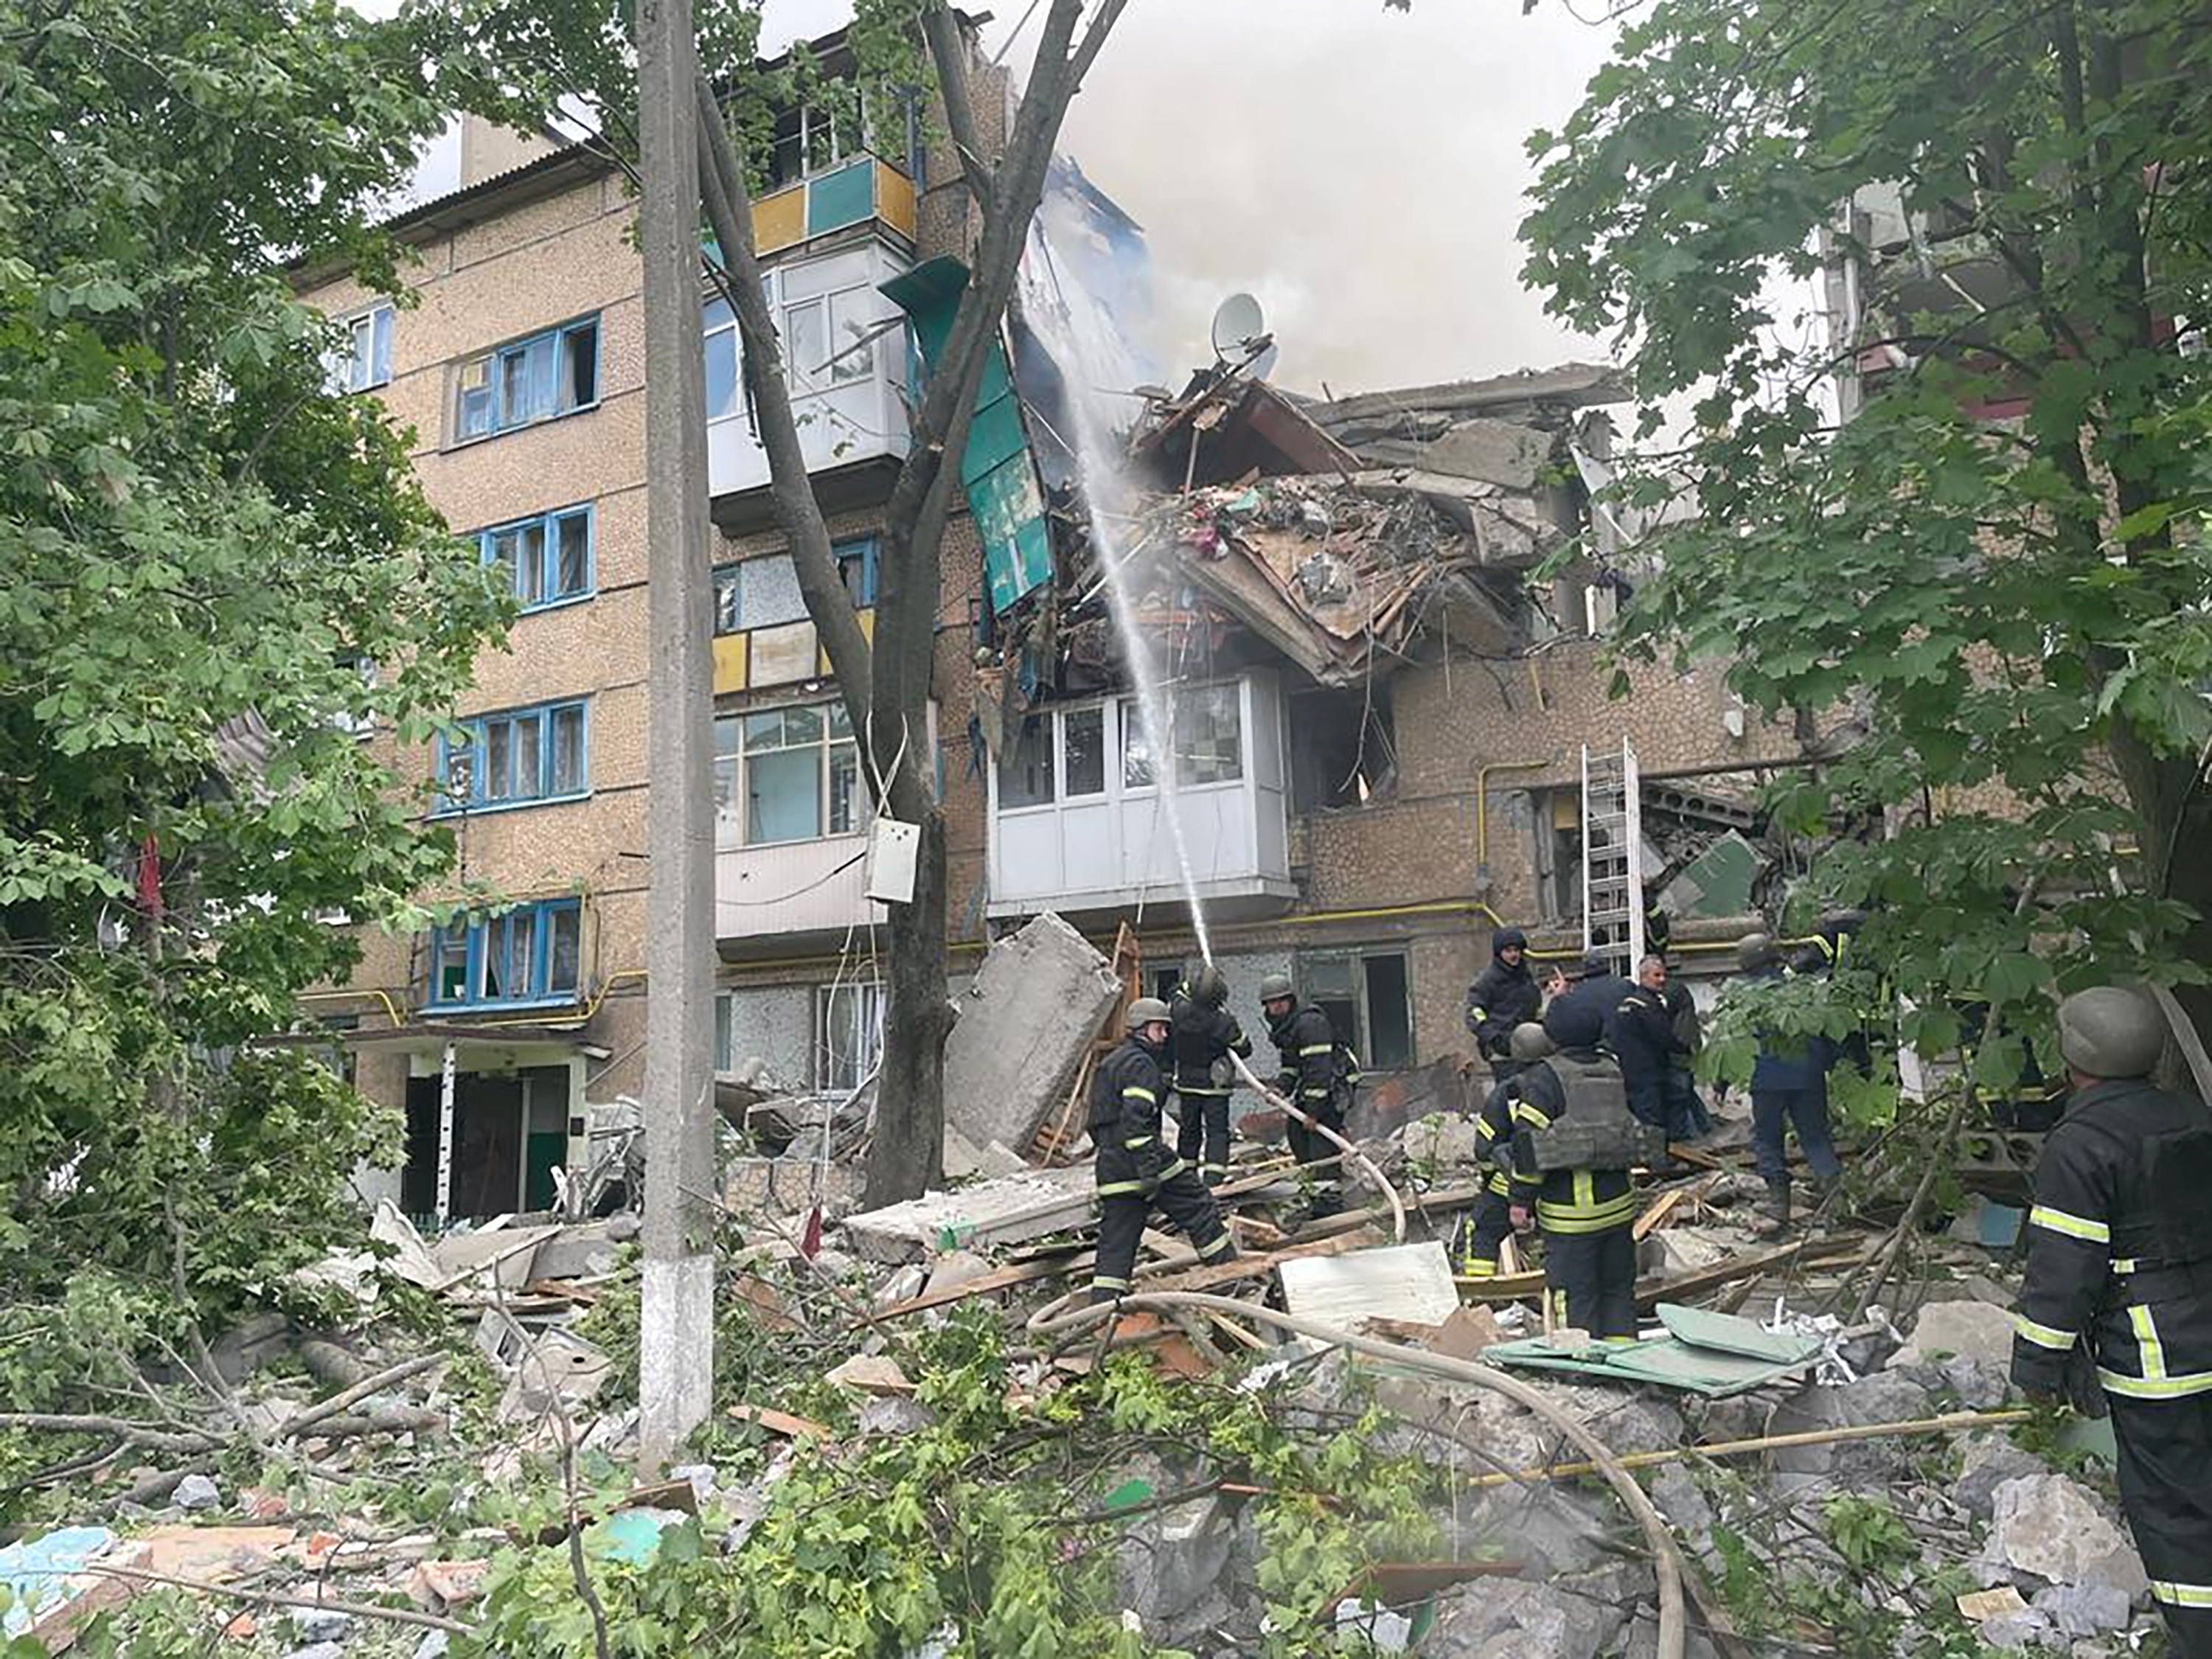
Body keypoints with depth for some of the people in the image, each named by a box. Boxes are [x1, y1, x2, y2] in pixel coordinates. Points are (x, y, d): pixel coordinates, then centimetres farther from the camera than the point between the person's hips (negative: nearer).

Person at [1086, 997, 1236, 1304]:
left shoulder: (1108, 1064, 22)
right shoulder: (1139, 1064, -10)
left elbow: (1097, 1125, 26)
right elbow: (1136, 1119, -22)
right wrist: (1149, 1167, -26)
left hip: (1111, 1168, 9)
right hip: (1142, 1161, -9)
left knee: (1115, 1242, 8)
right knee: (1198, 1207, 5)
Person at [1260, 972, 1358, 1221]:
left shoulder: (1310, 1023, -21)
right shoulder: (1283, 1028, 12)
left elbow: (1319, 1067, -26)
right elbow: (1288, 1064, 19)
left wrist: (1314, 1107, -28)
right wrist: (1281, 1088, 0)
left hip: (1333, 1084, -10)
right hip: (1310, 1085, 10)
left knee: (1322, 1138, -15)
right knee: (1295, 1130, 12)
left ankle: (1329, 1196, -14)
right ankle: (1316, 1185, 23)